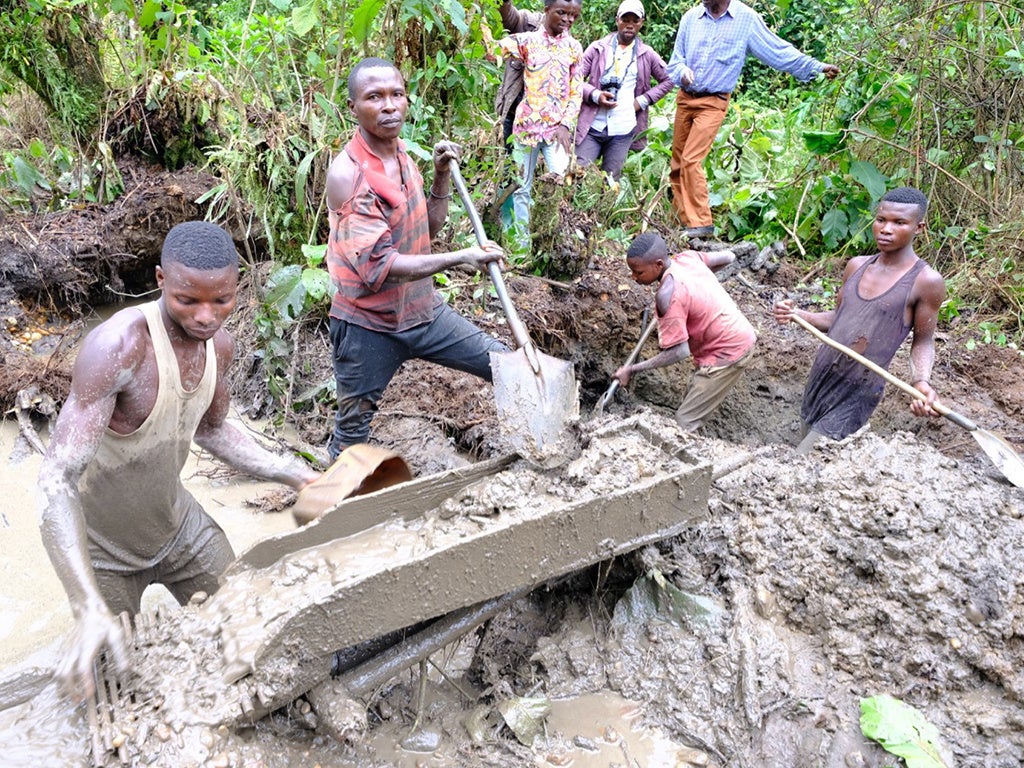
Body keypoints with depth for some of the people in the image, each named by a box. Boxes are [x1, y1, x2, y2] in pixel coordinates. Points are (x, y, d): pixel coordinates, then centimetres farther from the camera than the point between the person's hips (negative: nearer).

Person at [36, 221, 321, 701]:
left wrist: (295, 475, -5)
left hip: (177, 521, 6)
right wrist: (90, 608, -48)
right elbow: (57, 479, -39)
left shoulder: (218, 343, -12)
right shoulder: (118, 346, -35)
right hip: (101, 543, -5)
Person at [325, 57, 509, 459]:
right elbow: (377, 267, -29)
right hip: (369, 325, -7)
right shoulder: (348, 174, -23)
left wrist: (442, 174, -2)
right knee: (353, 429, 10)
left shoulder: (399, 151, 3)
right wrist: (461, 257, -29)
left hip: (423, 309, 7)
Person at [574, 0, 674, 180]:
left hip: (623, 130, 1)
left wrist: (643, 100, 1)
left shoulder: (647, 55, 7)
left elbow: (668, 80, 14)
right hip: (593, 126, -1)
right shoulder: (598, 48, 4)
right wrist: (595, 95, -16)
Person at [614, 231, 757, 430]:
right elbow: (728, 257, 14)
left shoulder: (667, 295, -26)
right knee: (691, 404, 20)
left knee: (684, 425, -5)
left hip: (727, 354, -9)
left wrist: (632, 369, -18)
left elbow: (679, 351, -25)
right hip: (740, 337, 10)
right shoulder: (687, 256, -2)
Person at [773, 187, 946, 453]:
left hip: (859, 392, -6)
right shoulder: (857, 265, 5)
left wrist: (921, 381, -22)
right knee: (809, 454, 14)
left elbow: (923, 341, -3)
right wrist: (797, 314, -2)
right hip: (820, 378, 6)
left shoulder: (926, 281, -11)